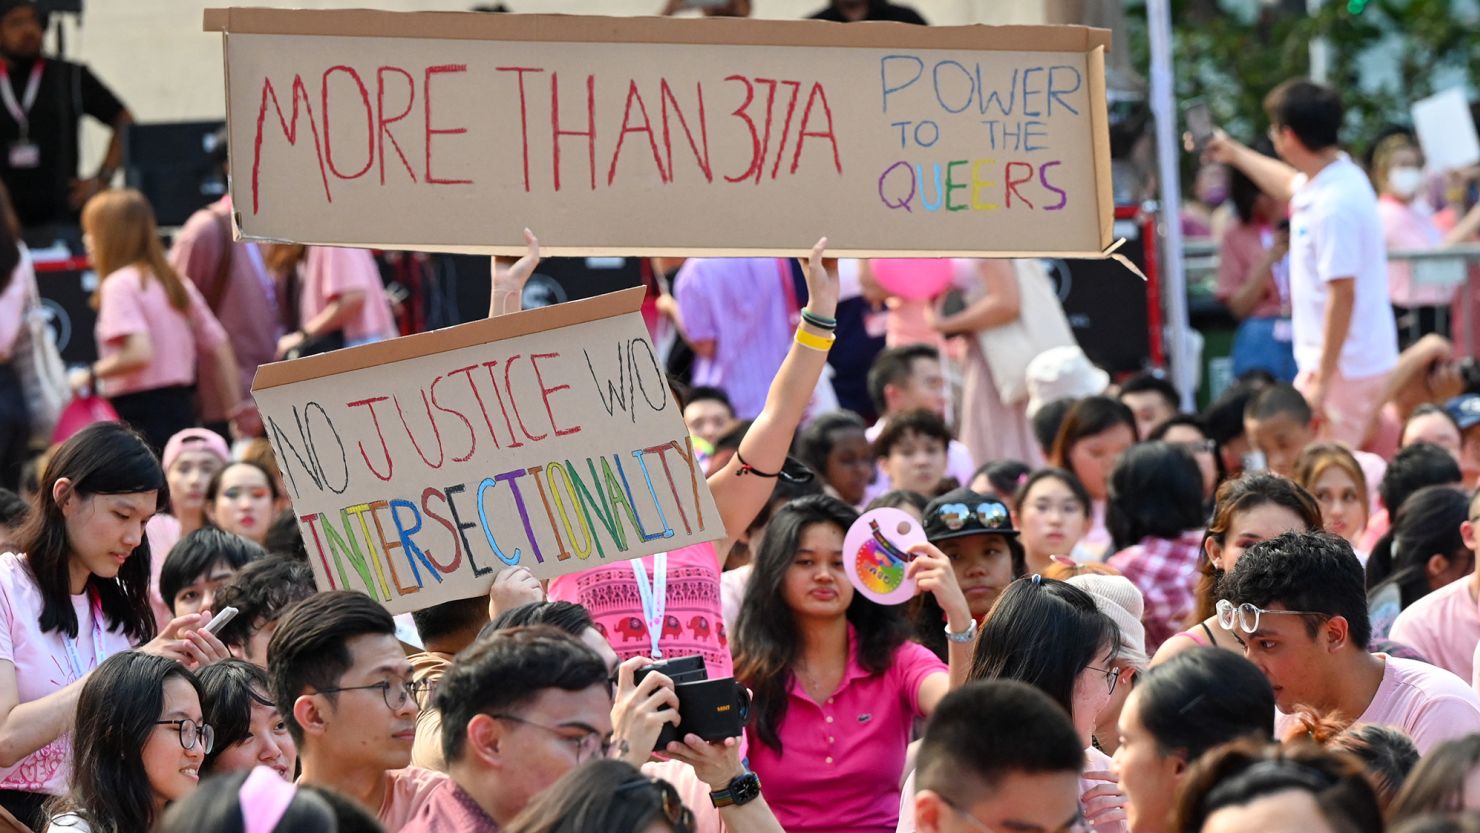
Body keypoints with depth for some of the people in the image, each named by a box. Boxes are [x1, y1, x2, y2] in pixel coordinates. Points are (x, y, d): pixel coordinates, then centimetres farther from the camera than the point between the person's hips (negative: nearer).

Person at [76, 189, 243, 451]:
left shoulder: (119, 284, -10)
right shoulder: (177, 282, 14)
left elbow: (139, 353, -24)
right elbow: (219, 348, 14)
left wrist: (91, 374, -9)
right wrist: (236, 410, 19)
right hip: (182, 410, 8)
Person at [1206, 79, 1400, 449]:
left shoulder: (1333, 207, -24)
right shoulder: (1336, 176, 9)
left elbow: (1343, 295, -25)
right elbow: (1290, 184, 34)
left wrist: (1322, 380, -24)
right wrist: (1235, 154, 49)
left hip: (1344, 364, -10)